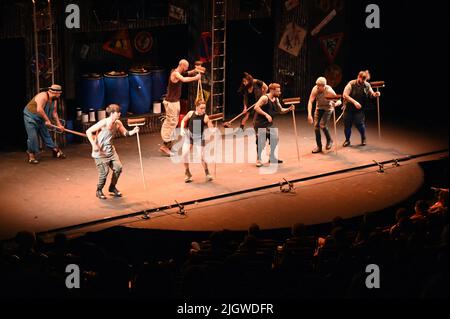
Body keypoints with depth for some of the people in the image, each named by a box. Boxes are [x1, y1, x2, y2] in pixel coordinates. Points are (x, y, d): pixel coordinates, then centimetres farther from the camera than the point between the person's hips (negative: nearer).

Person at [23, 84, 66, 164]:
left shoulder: (54, 100, -2)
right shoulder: (43, 96, -29)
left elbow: (54, 112, 6)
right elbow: (39, 109, -41)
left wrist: (59, 124, 0)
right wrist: (47, 120, -34)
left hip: (40, 119, 8)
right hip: (30, 117, -8)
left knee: (46, 135, 12)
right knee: (33, 136, -13)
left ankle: (56, 151, 18)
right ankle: (31, 155, -3)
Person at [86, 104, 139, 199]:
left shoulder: (118, 123, -3)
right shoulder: (104, 123, -23)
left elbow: (125, 133, 6)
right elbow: (88, 131, -20)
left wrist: (133, 131, -15)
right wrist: (94, 145, -24)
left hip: (110, 150, 6)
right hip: (100, 152, -6)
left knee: (118, 167, -4)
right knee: (104, 171, -12)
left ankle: (112, 187, 19)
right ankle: (99, 191, 11)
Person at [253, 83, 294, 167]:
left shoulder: (276, 99, 8)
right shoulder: (265, 98, -18)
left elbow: (281, 110, 14)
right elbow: (256, 107, -27)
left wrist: (289, 109, -6)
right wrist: (266, 114, -33)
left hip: (269, 123, 9)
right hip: (260, 123, -9)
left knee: (275, 139, 11)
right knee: (261, 141, -9)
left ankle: (272, 158, 26)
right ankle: (258, 159, 6)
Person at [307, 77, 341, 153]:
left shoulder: (329, 91, -29)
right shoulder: (315, 89, -22)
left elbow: (339, 101, -21)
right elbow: (310, 102, -25)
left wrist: (336, 104, -46)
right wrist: (309, 114, -36)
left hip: (328, 108, -4)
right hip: (319, 108, 4)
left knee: (322, 125, -20)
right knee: (316, 126, -2)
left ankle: (329, 140, 8)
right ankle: (319, 146, 12)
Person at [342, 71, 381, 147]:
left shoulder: (367, 85, -3)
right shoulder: (351, 84, -12)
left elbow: (371, 94, 9)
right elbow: (345, 95, -16)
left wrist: (375, 94, -16)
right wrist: (354, 102, -26)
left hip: (359, 109, 0)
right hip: (349, 108, 0)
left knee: (359, 123, -14)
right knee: (347, 124, 5)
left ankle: (363, 139, 11)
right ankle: (347, 140, 26)